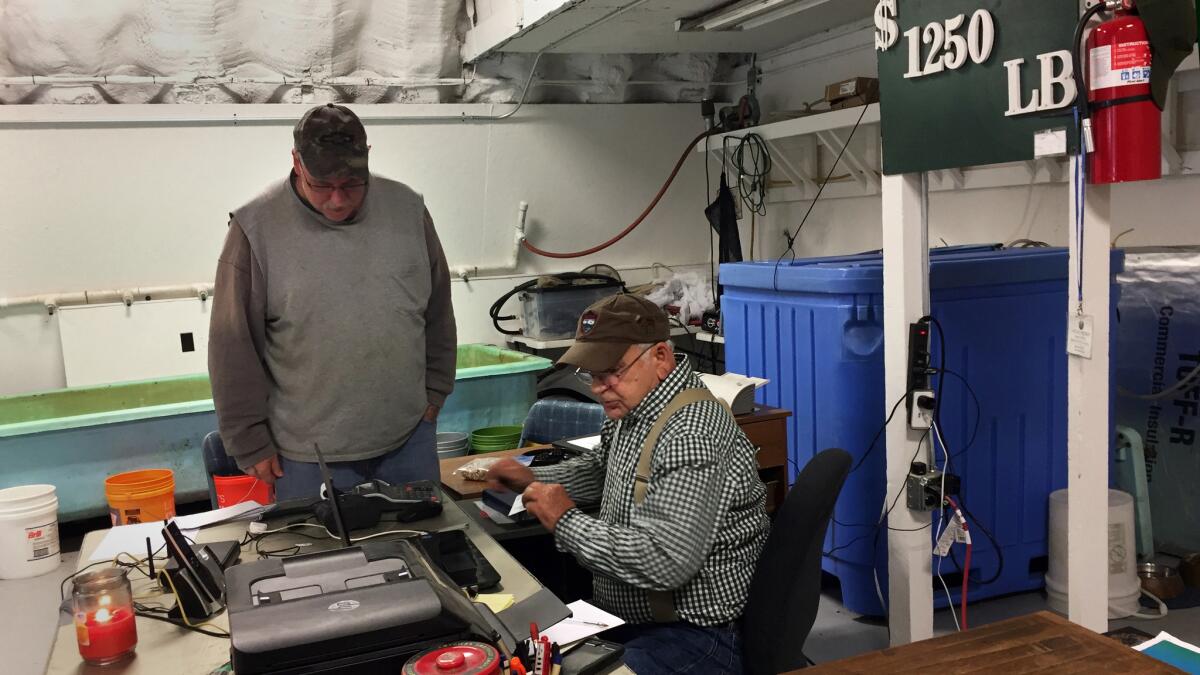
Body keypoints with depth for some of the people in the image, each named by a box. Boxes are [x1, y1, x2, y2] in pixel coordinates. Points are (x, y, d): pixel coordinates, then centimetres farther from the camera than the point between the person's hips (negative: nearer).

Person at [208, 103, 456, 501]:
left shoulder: (407, 209, -1)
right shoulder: (257, 229, -10)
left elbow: (437, 313, 10)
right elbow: (234, 347, -5)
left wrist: (434, 392, 11)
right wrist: (251, 442, -4)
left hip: (410, 436, 3)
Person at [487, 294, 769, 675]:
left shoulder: (692, 436, -25)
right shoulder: (634, 408, 6)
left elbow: (665, 563, -33)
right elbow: (600, 468, 27)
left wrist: (566, 522, -22)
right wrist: (534, 480, 10)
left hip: (687, 639, -9)